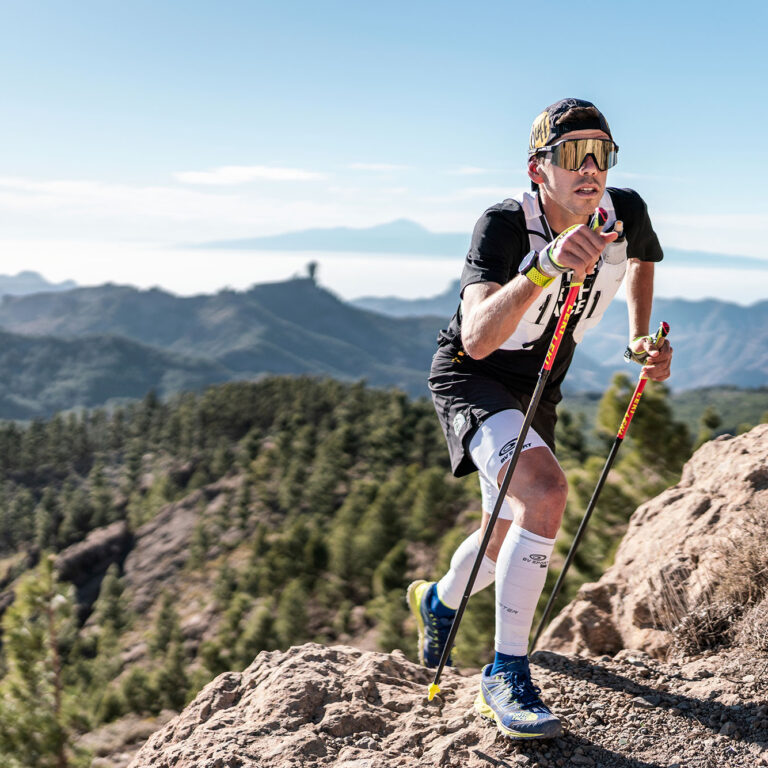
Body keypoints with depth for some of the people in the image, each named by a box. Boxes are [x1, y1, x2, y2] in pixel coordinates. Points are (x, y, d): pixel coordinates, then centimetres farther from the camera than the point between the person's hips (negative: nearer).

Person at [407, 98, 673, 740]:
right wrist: (546, 267, -57)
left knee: (508, 540, 17)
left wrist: (641, 337, 0)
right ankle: (507, 675, -17)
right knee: (546, 490, -32)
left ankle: (439, 601, 51)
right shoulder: (505, 225, -30)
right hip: (471, 378, -6)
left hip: (537, 390, 6)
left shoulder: (624, 212, -15)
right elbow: (477, 339, -45)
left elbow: (642, 258, 12)